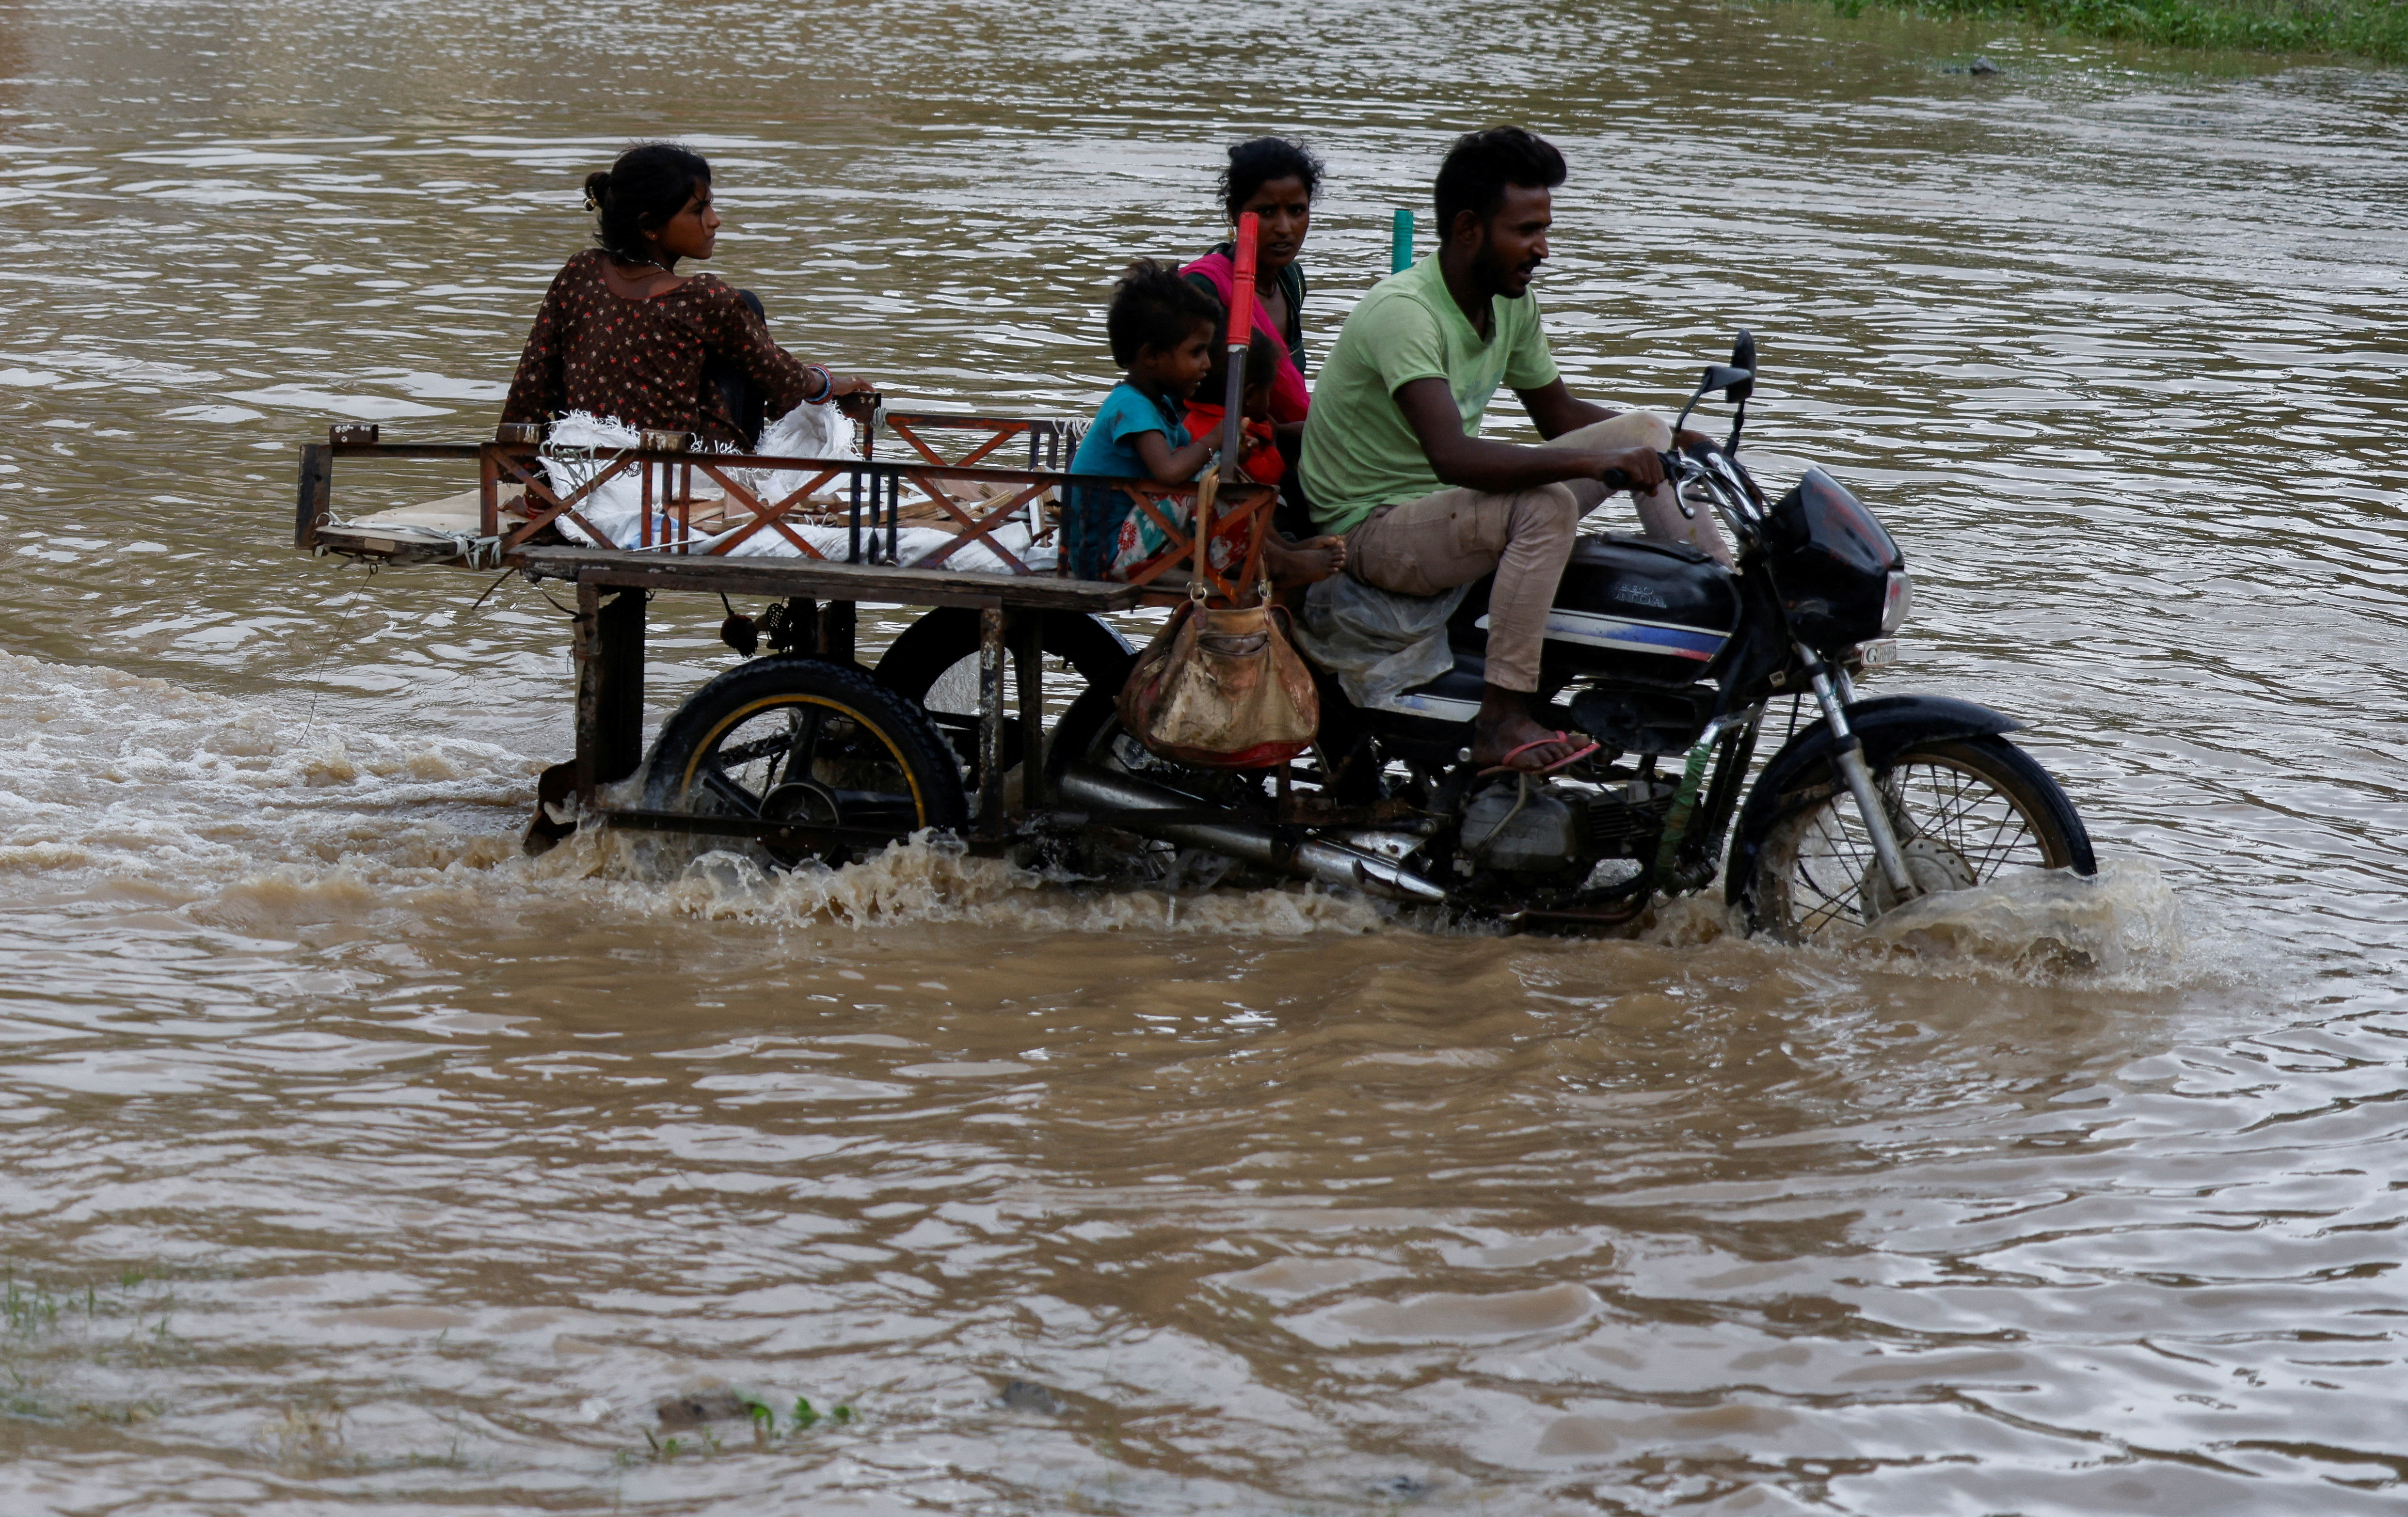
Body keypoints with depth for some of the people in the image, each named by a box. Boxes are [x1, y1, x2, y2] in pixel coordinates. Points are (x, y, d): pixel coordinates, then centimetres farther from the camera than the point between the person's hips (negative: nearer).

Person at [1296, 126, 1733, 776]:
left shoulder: (1511, 303, 2)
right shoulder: (1402, 311, -27)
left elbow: (1559, 415, 17)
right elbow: (1453, 456, -39)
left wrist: (1687, 442, 4)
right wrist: (1595, 462, -45)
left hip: (1456, 502, 9)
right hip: (1374, 525, -9)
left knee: (1644, 430, 4)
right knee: (1546, 506, -36)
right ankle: (1501, 724, -36)